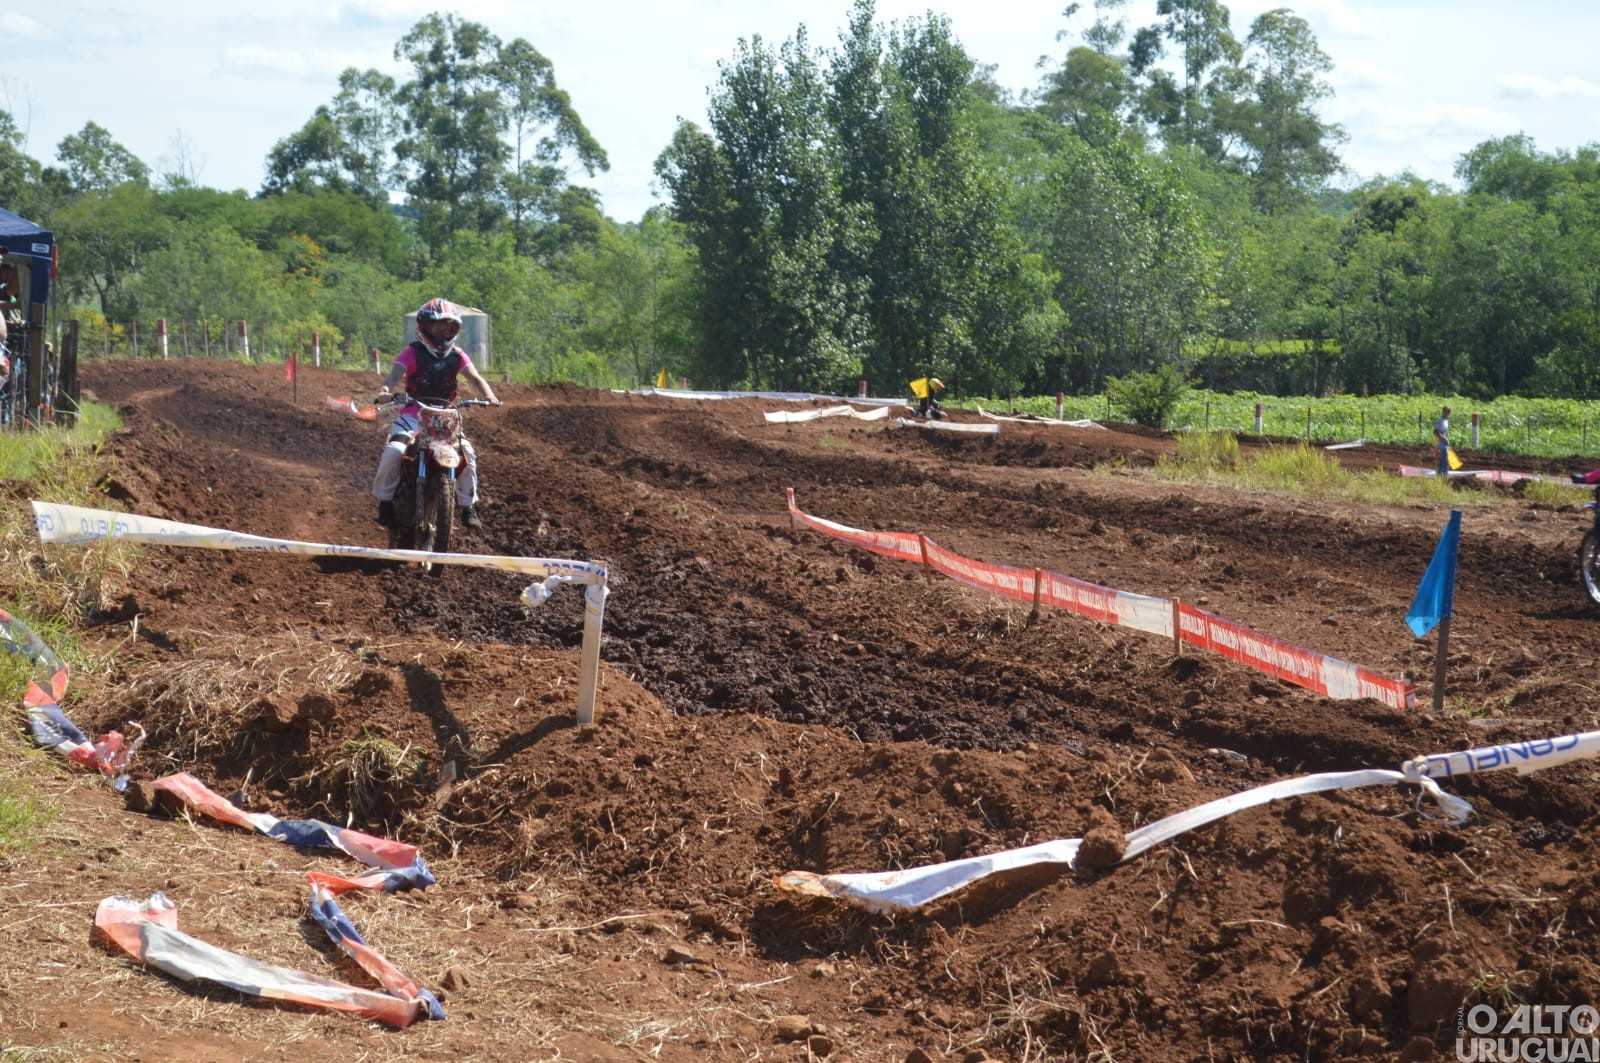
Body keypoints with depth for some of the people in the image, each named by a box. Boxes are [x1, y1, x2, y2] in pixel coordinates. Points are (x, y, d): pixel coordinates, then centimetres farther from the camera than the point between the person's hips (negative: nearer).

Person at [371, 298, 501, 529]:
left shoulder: (457, 356, 6)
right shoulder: (412, 353, -3)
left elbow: (474, 377, -7)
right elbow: (395, 374, -18)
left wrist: (489, 396, -29)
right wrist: (385, 390, -42)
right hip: (413, 414, -3)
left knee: (467, 453, -18)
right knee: (394, 451, -26)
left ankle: (468, 506, -2)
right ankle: (384, 500, -5)